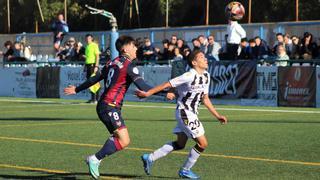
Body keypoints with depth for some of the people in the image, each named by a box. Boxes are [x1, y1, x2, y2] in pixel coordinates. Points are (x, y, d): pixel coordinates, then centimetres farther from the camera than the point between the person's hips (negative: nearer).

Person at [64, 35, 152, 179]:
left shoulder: (112, 63, 15)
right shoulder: (129, 66, -9)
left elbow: (94, 79, 22)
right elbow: (142, 86, -17)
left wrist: (76, 89, 34)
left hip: (103, 105, 9)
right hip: (110, 107, -9)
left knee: (117, 137, 14)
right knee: (124, 141, -12)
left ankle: (94, 160, 9)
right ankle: (95, 159, -9)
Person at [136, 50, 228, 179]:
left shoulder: (206, 76, 6)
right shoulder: (190, 76, -21)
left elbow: (205, 98, 14)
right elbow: (168, 84, -18)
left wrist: (217, 116, 13)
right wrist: (148, 93, -17)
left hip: (192, 114, 9)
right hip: (184, 112, -9)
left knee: (180, 144, 18)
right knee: (202, 143, -7)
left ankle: (150, 158, 25)